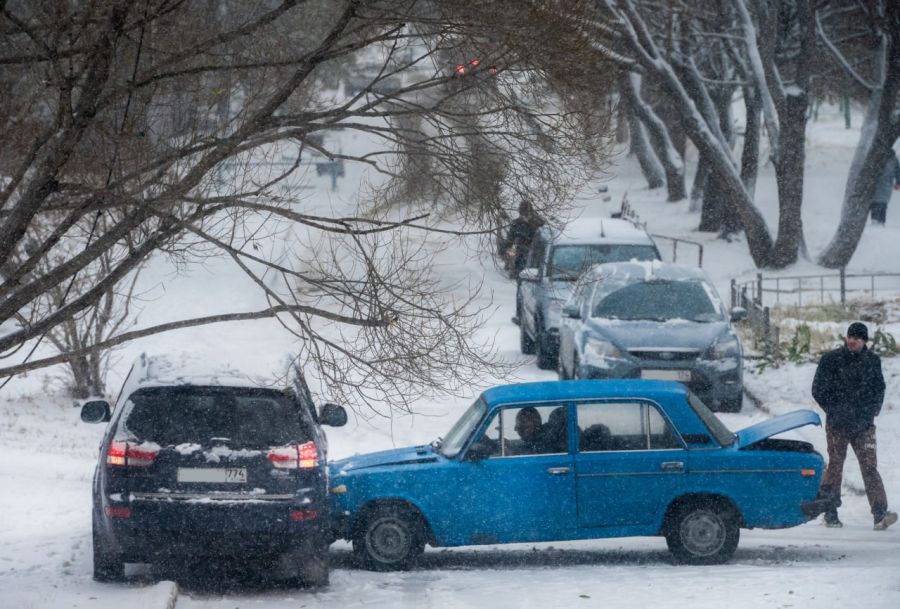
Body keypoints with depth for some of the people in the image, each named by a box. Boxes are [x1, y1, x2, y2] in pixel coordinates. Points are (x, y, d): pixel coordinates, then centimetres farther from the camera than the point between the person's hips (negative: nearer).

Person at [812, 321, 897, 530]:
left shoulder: (872, 361, 6)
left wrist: (872, 410, 2)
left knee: (869, 466, -9)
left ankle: (880, 514, -17)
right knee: (835, 466, 5)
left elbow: (879, 388, 16)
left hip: (863, 424, 1)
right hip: (837, 425, -1)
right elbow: (818, 389, 0)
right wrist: (835, 411, -5)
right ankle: (830, 513, 16)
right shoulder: (831, 359, -2)